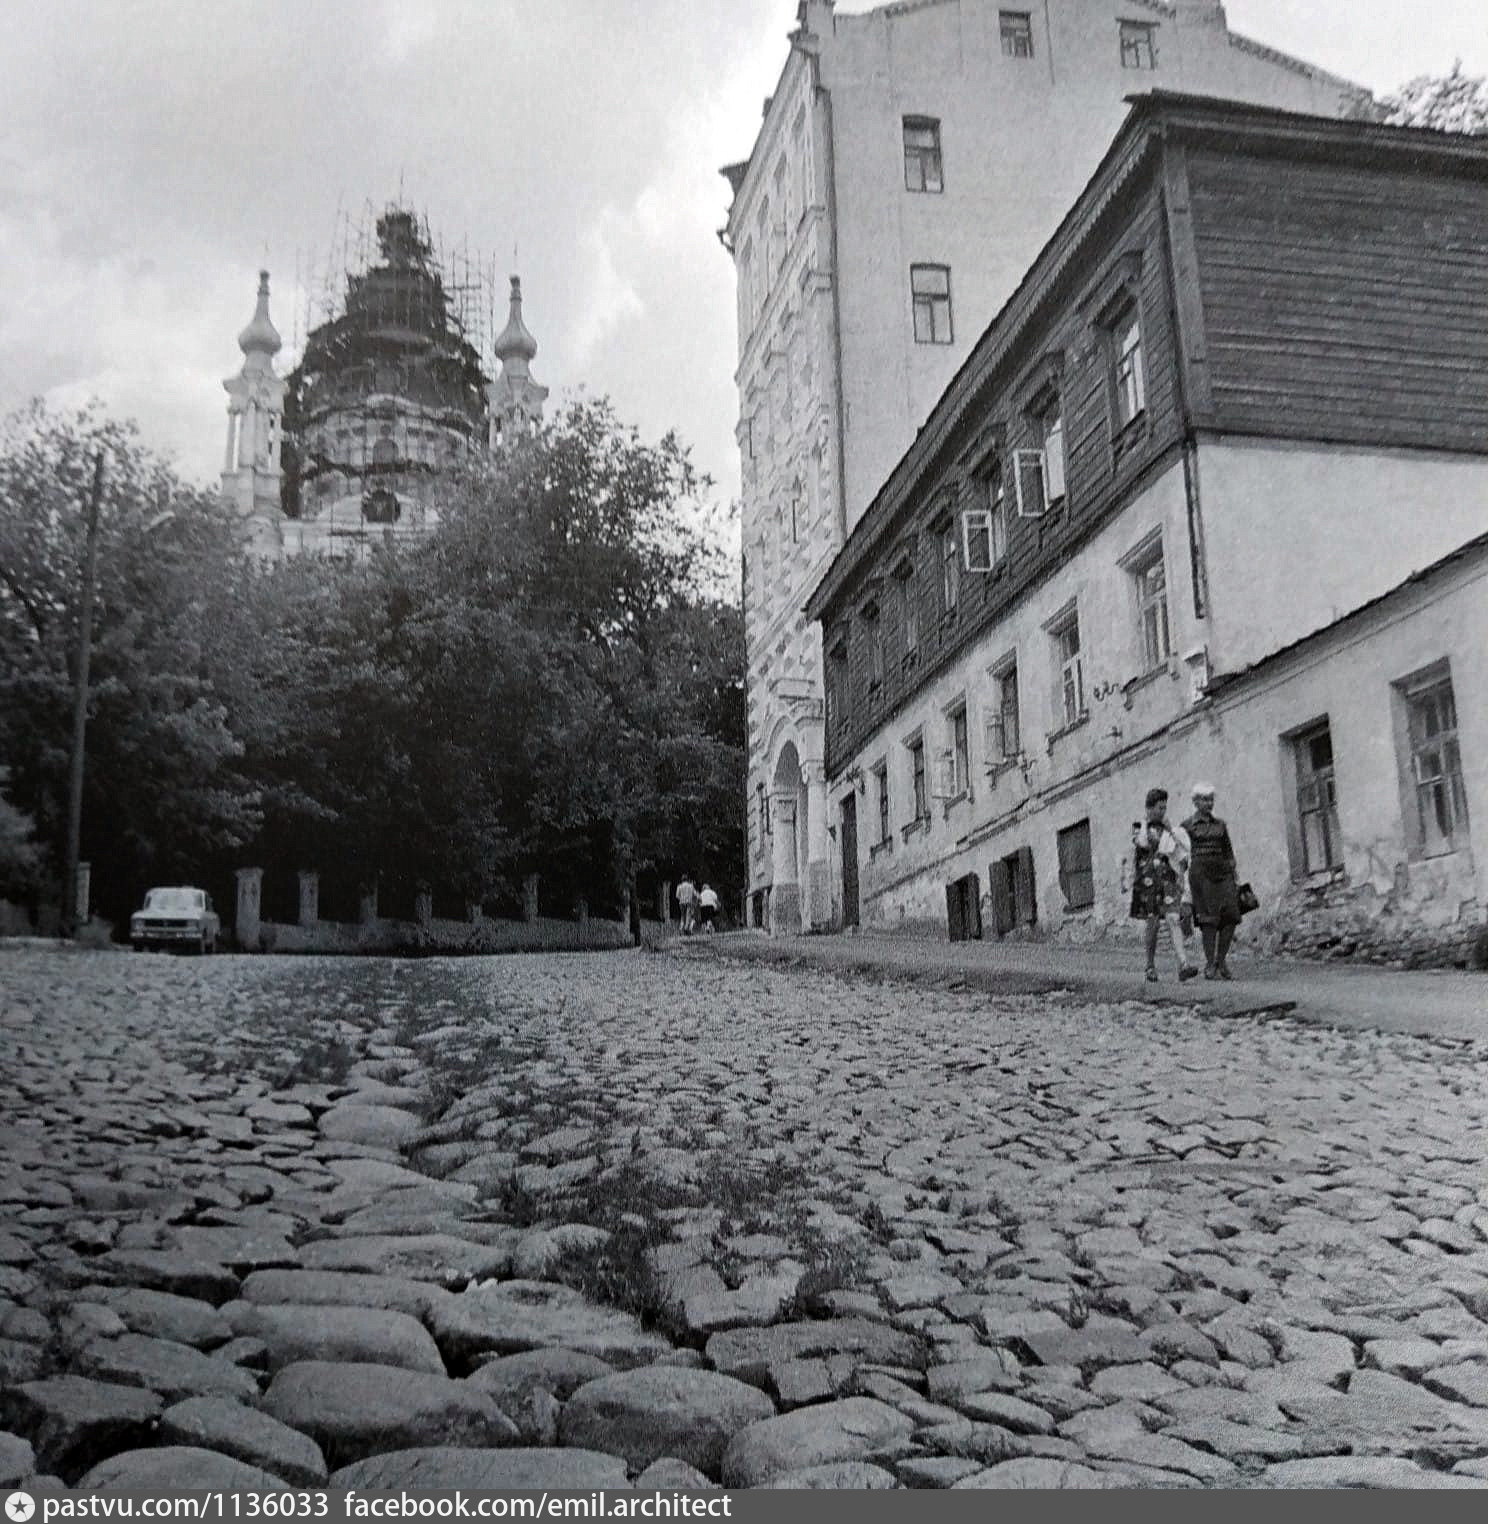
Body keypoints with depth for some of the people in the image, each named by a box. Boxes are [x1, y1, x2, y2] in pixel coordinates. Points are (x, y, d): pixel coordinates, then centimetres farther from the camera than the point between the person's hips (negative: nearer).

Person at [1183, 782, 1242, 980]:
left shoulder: (1220, 824, 15)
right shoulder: (1187, 826, 4)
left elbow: (1228, 852, 16)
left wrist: (1235, 877, 8)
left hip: (1222, 873, 4)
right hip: (1200, 873, -4)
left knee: (1231, 916, -6)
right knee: (1209, 919, -8)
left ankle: (1221, 962, 6)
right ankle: (1209, 966, -2)